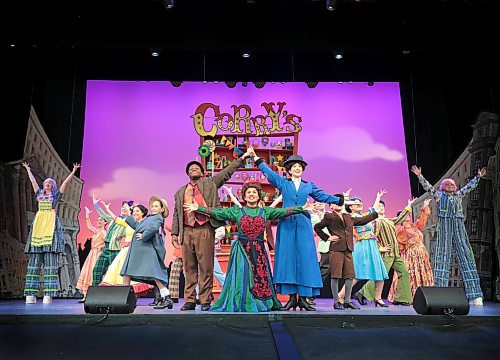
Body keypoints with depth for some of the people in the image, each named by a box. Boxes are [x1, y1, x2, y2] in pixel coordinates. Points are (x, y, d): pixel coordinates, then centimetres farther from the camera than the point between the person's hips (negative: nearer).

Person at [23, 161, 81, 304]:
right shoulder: (40, 193, 22)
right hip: (38, 226, 4)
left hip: (51, 227, -4)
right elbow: (32, 180, 31)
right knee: (34, 260, -1)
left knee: (50, 261, -8)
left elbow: (66, 181, 6)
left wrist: (74, 170, 1)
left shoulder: (56, 194, 12)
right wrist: (28, 169, 40)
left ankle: (48, 294, -12)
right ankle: (31, 295, -2)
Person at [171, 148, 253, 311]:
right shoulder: (180, 192, 22)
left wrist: (242, 158, 3)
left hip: (205, 230, -3)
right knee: (189, 268, 6)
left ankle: (205, 300, 3)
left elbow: (227, 172, 9)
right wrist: (175, 233, 12)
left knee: (206, 267, -3)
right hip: (187, 231, 4)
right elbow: (176, 214, 19)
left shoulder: (210, 183, 13)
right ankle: (190, 300, 12)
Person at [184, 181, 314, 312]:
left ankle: (261, 303, 13)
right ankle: (242, 304, 6)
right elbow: (217, 212, 6)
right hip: (242, 250, -1)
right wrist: (198, 208, 1)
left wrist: (302, 208, -8)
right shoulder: (237, 211, 8)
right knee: (242, 276, -5)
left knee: (261, 277, -1)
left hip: (259, 251, 1)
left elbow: (284, 211, 2)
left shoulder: (265, 211, 10)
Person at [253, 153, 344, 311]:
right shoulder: (283, 183, 11)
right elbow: (268, 172, 11)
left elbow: (324, 196, 18)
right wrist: (256, 157, 9)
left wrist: (341, 200, 13)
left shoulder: (309, 186, 15)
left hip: (303, 225, 1)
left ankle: (303, 298, 2)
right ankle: (292, 297, 3)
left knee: (305, 259, -3)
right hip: (286, 224, -1)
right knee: (287, 258, -2)